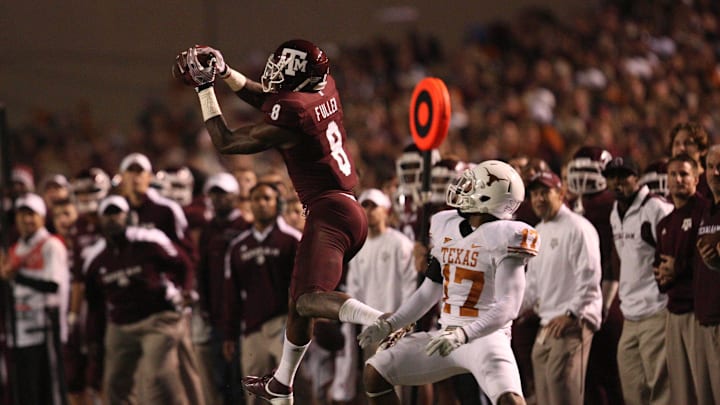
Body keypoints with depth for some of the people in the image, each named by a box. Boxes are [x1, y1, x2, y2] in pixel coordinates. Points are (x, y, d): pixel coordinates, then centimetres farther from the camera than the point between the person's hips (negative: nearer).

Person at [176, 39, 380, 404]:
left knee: (310, 299, -25)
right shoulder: (324, 87, 9)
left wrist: (204, 87, 1)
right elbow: (264, 98, 29)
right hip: (348, 210, 10)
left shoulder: (291, 113, -16)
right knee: (298, 296, 23)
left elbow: (225, 142, -5)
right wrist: (223, 71, 20)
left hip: (329, 212, -10)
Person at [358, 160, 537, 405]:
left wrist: (464, 334, -32)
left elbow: (508, 307, -21)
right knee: (375, 374, 4)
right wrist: (390, 325, 15)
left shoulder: (503, 237, -15)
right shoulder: (446, 226, 9)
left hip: (485, 336, -8)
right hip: (447, 335, 8)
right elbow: (430, 290, 21)